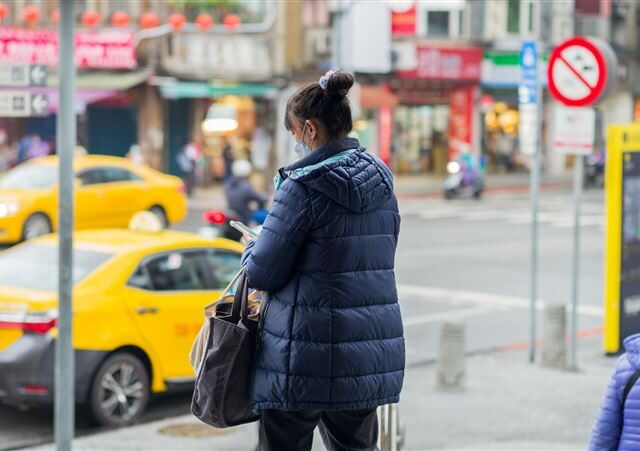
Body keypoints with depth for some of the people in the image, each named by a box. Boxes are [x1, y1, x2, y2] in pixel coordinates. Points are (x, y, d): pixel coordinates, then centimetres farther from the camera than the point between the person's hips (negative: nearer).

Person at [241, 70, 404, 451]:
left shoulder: (304, 187, -15)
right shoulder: (382, 183, 7)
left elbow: (263, 273, -13)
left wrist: (252, 250, 11)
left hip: (307, 358, -7)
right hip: (373, 356, 7)